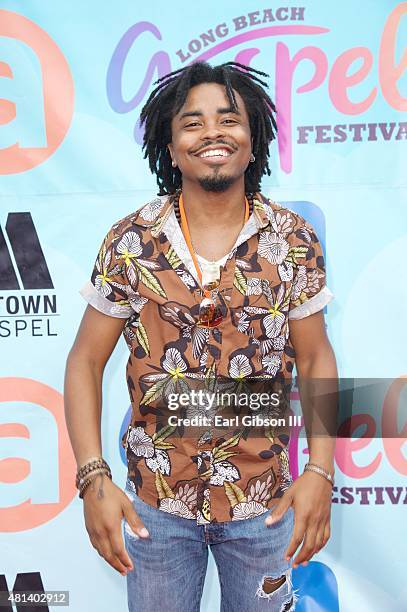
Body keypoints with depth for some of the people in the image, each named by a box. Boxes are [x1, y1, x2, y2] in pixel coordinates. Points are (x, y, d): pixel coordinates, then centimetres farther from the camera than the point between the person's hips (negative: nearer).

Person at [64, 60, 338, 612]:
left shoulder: (294, 241, -7)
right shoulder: (130, 241, -10)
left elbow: (316, 359, -2)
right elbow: (86, 359, -5)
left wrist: (320, 471, -11)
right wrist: (93, 477, -13)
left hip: (264, 501, 1)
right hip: (156, 501, 0)